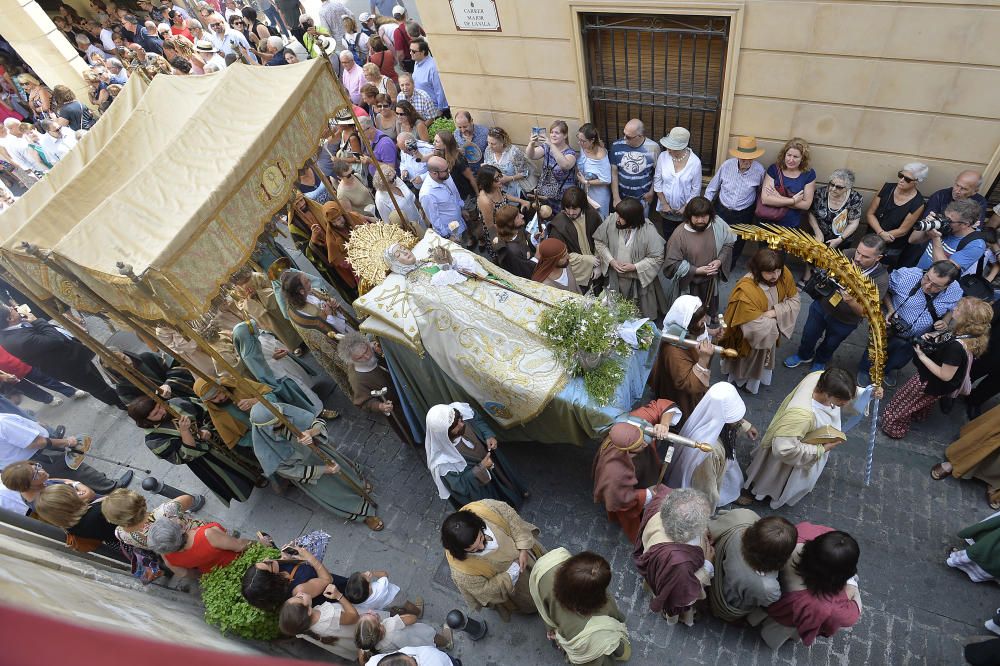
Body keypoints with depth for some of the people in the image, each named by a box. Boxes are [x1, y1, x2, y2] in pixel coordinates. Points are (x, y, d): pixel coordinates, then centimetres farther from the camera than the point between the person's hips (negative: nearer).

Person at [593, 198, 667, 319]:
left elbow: (657, 258, -14)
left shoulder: (648, 230, -23)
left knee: (641, 316, 13)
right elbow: (599, 241, -2)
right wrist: (610, 260, -12)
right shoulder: (611, 220, -17)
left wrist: (635, 267, -21)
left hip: (639, 280, -2)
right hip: (615, 278, 3)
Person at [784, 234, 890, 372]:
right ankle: (804, 355, 55)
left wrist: (851, 301, -48)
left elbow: (865, 312, -28)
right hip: (821, 305, 2)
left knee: (829, 345, 26)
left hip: (844, 322, -2)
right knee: (808, 335, 24)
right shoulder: (849, 254, -24)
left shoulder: (881, 280, -29)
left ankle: (820, 360, 58)